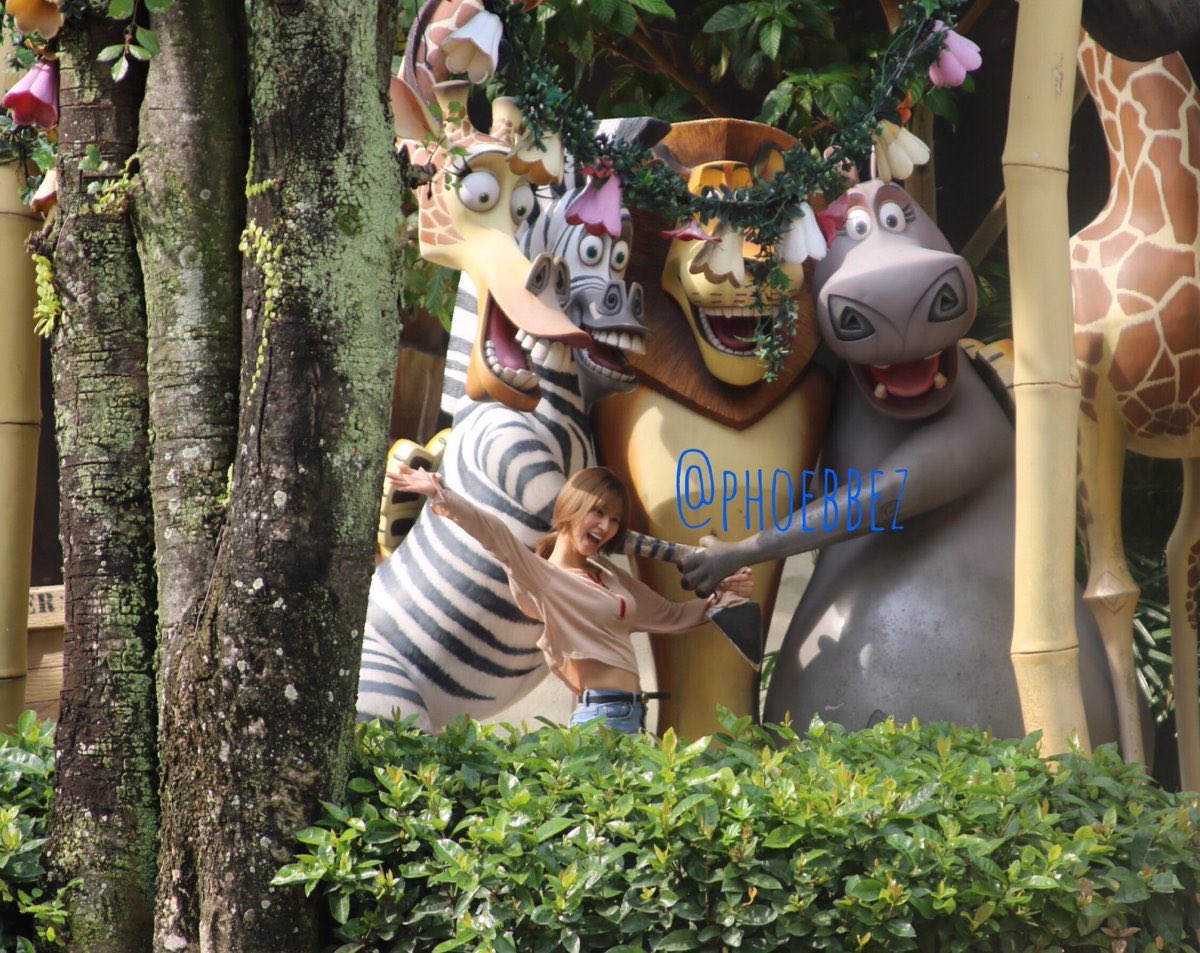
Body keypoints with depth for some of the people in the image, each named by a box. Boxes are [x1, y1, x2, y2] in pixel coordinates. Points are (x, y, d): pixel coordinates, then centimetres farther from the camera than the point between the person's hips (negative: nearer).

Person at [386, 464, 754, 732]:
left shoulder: (609, 576, 20)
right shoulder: (542, 577, -3)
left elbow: (670, 616, 31)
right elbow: (494, 535, -18)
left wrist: (723, 597, 19)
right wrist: (440, 493, -32)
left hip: (633, 716, 8)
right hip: (602, 715, -8)